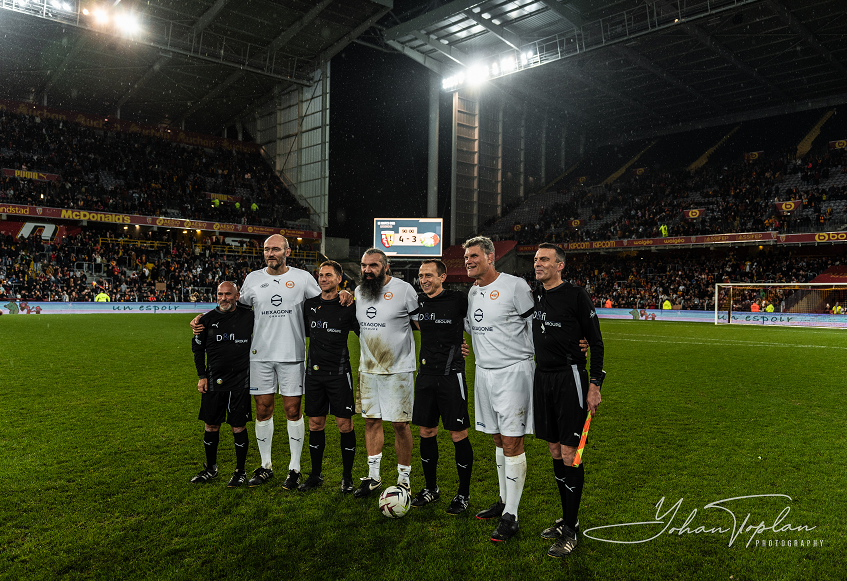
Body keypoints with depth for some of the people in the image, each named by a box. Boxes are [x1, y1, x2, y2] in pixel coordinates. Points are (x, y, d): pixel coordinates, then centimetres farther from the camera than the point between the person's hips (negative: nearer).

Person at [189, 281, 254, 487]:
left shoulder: (248, 317, -3)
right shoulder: (207, 319, 2)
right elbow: (197, 347, 11)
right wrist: (201, 376, 6)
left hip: (240, 381, -2)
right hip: (213, 381, 2)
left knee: (239, 427, 2)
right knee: (210, 426, 9)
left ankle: (240, 471, 17)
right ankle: (211, 469, 28)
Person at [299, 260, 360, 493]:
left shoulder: (348, 306, -6)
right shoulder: (309, 304, 8)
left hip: (339, 373, -4)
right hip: (314, 372, 4)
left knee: (344, 424, 0)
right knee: (315, 424, 10)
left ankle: (347, 476, 14)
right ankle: (316, 474, 24)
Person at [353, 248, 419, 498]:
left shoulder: (404, 290, -9)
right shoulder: (358, 291, 8)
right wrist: (361, 359, 13)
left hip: (398, 369, -5)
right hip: (368, 368, 5)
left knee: (400, 423, 0)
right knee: (371, 420, 10)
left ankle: (404, 479, 14)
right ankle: (373, 477, 22)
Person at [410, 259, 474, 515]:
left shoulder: (458, 300, -9)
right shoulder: (419, 302, 7)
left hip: (451, 375, -5)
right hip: (426, 375, 5)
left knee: (458, 435, 0)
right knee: (426, 432, 11)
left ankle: (463, 494, 16)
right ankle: (431, 488, 28)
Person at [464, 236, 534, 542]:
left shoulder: (515, 286, -10)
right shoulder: (473, 292, 11)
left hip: (513, 372, -7)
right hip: (484, 373, 7)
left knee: (512, 443, -4)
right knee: (499, 440, 15)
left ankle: (511, 517, 4)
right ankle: (504, 501, 28)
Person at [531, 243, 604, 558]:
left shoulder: (576, 295, -8)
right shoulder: (533, 296, 9)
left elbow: (596, 342, -7)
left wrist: (595, 384, -11)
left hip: (569, 379, -6)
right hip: (542, 378, 6)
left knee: (569, 455, -3)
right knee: (555, 452, 12)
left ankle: (570, 531, 9)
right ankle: (567, 519, 27)